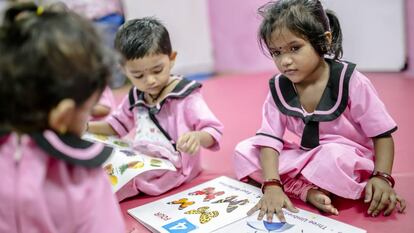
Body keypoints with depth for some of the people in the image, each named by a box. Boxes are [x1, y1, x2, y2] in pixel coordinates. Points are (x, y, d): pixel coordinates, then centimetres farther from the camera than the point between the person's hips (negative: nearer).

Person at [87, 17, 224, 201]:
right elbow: (118, 124, 26)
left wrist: (197, 137, -39)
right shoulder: (135, 97, 7)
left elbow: (213, 130, -15)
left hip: (173, 170, -7)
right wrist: (87, 127, 10)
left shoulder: (185, 96, -12)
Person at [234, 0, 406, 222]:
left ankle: (292, 185, -14)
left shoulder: (351, 82, -18)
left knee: (335, 158, -41)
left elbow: (383, 135, -11)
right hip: (306, 158, 5)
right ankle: (309, 191, -22)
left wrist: (382, 177, -27)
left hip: (348, 157, -5)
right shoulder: (279, 88, -8)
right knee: (244, 151, -12)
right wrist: (272, 185, -31)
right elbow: (269, 139, -15)